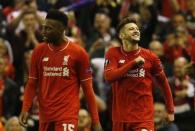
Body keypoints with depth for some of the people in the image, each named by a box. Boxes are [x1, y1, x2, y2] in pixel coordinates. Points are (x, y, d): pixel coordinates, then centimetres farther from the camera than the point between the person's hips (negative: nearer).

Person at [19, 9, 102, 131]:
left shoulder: (78, 53, -4)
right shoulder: (39, 51, 5)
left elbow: (87, 88, -1)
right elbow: (32, 84, 9)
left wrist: (96, 120, -3)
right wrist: (25, 109, -6)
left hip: (68, 115, -4)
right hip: (45, 115, 4)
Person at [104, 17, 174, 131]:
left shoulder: (150, 56, 2)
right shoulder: (113, 53, 1)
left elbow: (164, 82, 12)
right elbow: (109, 77, -15)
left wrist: (170, 110, 13)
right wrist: (133, 63, -18)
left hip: (144, 117, -1)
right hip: (121, 117, 1)